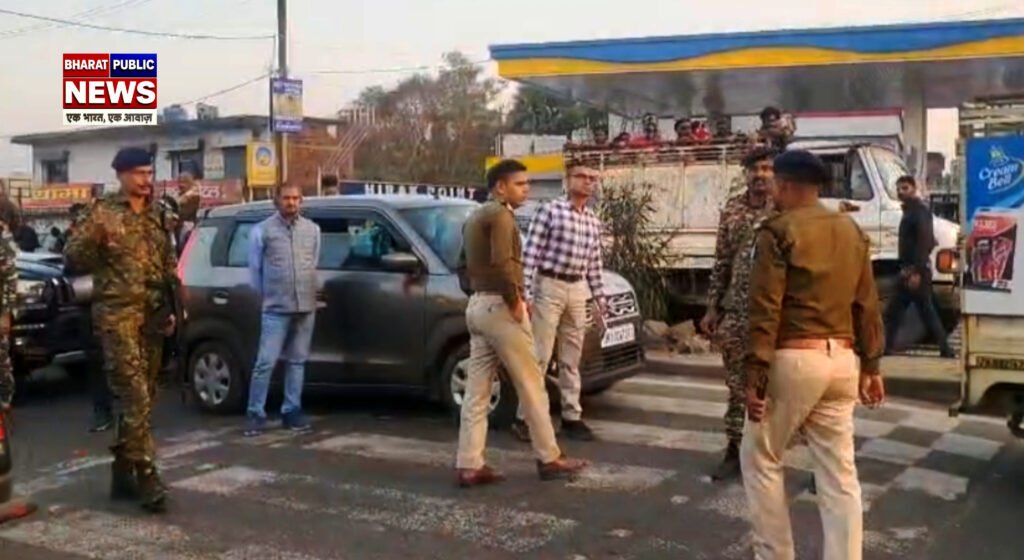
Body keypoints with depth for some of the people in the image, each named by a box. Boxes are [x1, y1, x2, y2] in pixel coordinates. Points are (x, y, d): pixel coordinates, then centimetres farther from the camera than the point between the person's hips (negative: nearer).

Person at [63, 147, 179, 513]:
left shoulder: (158, 217, 15)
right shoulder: (102, 213, -2)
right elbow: (73, 257, -5)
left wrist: (171, 309, 14)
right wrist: (94, 239, -25)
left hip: (152, 315, 6)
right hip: (118, 314, -6)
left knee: (141, 397, 9)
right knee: (134, 396, -14)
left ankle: (123, 473, 19)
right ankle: (145, 475, -13)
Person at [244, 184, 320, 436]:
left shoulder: (312, 230, 9)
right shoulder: (262, 230, -2)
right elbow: (255, 269, 4)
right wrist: (266, 297, 9)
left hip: (306, 307, 4)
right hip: (276, 309, -4)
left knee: (297, 361, 9)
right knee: (265, 362, -6)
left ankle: (292, 411, 17)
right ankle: (256, 414, 3)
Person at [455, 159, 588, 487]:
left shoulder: (476, 217, 19)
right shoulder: (500, 215, -12)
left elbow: (467, 263, 24)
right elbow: (502, 263, -24)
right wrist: (515, 300, -15)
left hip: (477, 304, 10)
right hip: (499, 306, -10)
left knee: (477, 390, 6)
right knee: (531, 384, 0)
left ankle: (469, 466, 6)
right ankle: (549, 459, 7)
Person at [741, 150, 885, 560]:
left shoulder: (777, 231, -9)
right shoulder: (852, 232, 12)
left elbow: (765, 310, -14)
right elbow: (868, 306, 13)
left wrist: (755, 376, -12)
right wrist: (870, 366, 19)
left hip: (794, 359, -6)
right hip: (841, 360, 6)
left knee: (760, 460, 11)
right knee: (839, 472, 9)